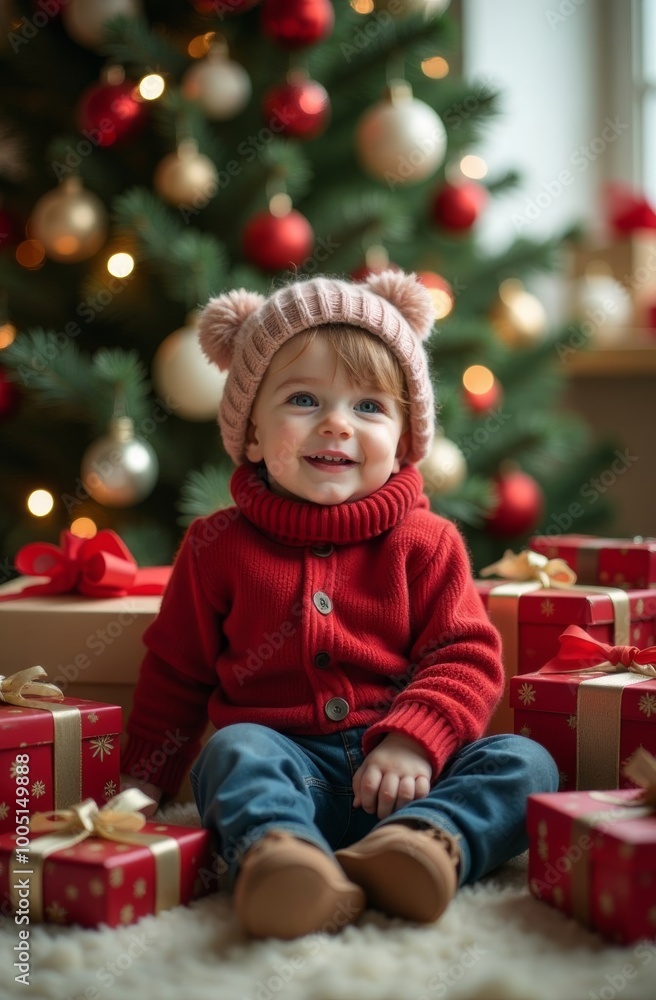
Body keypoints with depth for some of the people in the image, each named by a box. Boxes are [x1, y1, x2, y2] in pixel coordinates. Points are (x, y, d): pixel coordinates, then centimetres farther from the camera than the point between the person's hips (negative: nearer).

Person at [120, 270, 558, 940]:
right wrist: (141, 785, 14)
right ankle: (279, 858, -58)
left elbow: (467, 657, 1)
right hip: (284, 762, -1)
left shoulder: (425, 542, 6)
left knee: (525, 763, -20)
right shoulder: (219, 546, 7)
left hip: (401, 769, 1)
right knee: (235, 750, -31)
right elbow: (175, 672, 15)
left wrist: (412, 741, -17)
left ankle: (422, 839, -46)